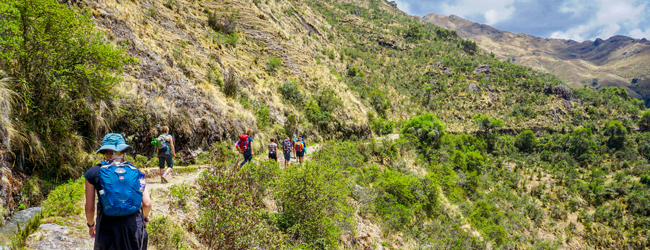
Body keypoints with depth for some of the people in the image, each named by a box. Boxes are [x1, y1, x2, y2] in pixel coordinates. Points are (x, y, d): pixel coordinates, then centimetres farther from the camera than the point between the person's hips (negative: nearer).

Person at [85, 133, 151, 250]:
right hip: (134, 227, 1)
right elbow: (147, 203, -5)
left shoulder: (93, 173, -3)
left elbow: (89, 208, -1)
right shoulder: (135, 172, 0)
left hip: (107, 229, -1)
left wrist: (91, 225, 19)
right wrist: (145, 218, 16)